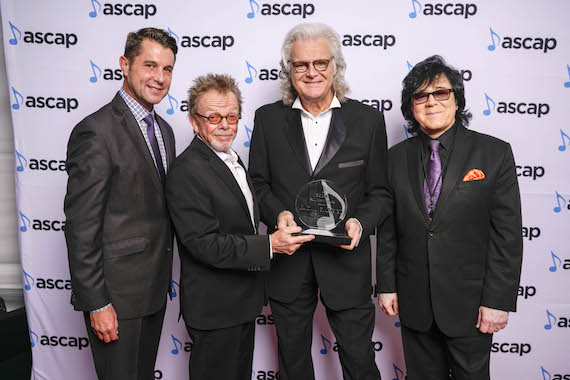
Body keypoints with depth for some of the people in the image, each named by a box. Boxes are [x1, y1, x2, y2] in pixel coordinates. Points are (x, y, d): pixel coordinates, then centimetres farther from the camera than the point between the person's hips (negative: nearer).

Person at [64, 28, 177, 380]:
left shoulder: (164, 130, 9)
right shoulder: (96, 131, -18)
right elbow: (81, 225, -18)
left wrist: (164, 277, 14)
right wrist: (96, 303, -17)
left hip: (155, 287, 8)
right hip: (116, 291, -8)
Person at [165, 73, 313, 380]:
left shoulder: (232, 159, 10)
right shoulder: (186, 171, -22)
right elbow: (204, 245, -27)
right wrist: (270, 245, -29)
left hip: (243, 301, 9)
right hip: (214, 308, -9)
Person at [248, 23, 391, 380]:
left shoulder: (368, 119, -2)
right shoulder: (268, 118, 1)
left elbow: (380, 193, 1)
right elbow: (258, 182, 5)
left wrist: (360, 222, -18)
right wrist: (277, 213, -15)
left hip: (346, 260, -1)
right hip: (287, 260, 2)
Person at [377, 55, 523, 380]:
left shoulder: (495, 153, -6)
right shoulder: (397, 157, 2)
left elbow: (508, 234, -8)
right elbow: (388, 229, 5)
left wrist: (498, 300, -11)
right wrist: (387, 285, 3)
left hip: (470, 304, -2)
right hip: (414, 302, 3)